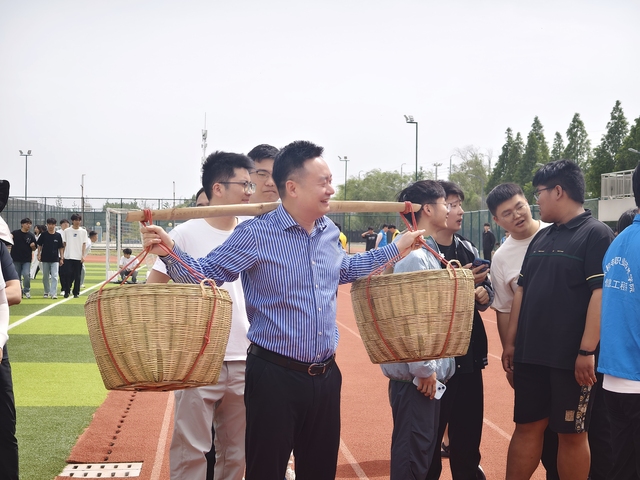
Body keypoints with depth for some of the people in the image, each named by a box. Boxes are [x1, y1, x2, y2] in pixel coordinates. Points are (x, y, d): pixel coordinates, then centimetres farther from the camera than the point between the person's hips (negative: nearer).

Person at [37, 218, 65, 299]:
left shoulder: (58, 235, 2)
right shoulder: (43, 234, 2)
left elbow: (61, 247, 6)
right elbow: (39, 245, 9)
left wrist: (62, 258, 2)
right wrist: (39, 254, -1)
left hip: (55, 259, -1)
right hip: (45, 259, 1)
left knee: (54, 276, -9)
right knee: (45, 277, 10)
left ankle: (53, 293, -11)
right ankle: (47, 292, 25)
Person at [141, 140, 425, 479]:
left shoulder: (330, 232, 7)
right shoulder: (255, 234, -12)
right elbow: (207, 273, -9)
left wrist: (396, 249, 27)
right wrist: (169, 253, -27)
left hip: (326, 375, 6)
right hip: (275, 375, -6)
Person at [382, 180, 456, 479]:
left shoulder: (427, 251, 14)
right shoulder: (414, 254, -17)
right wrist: (423, 369, -19)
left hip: (428, 371, 10)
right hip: (417, 374, -10)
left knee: (423, 447, 17)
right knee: (413, 453, -2)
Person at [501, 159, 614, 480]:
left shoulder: (596, 234, -9)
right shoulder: (541, 239, 13)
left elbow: (601, 294, -17)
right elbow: (522, 291, 16)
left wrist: (587, 351, -21)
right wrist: (511, 342, 12)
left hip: (571, 357, -6)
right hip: (532, 354, 7)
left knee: (571, 433, 5)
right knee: (527, 426, 12)